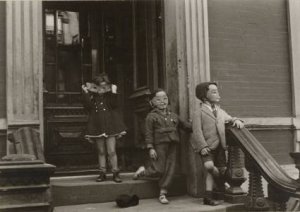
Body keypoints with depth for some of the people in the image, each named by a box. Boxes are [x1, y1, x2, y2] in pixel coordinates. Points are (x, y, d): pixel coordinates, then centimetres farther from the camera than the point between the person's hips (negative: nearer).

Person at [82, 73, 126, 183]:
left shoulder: (109, 95, 2)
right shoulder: (93, 96, 7)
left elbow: (114, 105, -13)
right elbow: (88, 106, -8)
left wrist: (114, 93, -21)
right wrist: (86, 93, -11)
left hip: (110, 125, -2)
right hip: (97, 126, 2)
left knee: (111, 151, -5)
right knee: (101, 152, 9)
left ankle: (115, 173, 5)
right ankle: (102, 173, 16)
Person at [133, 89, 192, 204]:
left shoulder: (173, 116, 14)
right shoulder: (151, 116, -2)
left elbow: (184, 125, 23)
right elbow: (148, 133, -5)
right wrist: (150, 148, -11)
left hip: (172, 146, 5)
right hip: (159, 146, -5)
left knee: (169, 171, 4)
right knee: (158, 170, -5)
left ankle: (163, 194, 14)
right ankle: (143, 171, 26)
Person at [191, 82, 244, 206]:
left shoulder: (220, 111, 18)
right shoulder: (199, 111, -2)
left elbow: (230, 119, 21)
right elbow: (197, 131, -9)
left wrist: (236, 120, -5)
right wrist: (203, 146, -18)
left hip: (219, 146, 6)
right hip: (207, 146, -6)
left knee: (223, 169, 0)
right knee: (209, 166, -24)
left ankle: (208, 196, 18)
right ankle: (220, 183, 8)